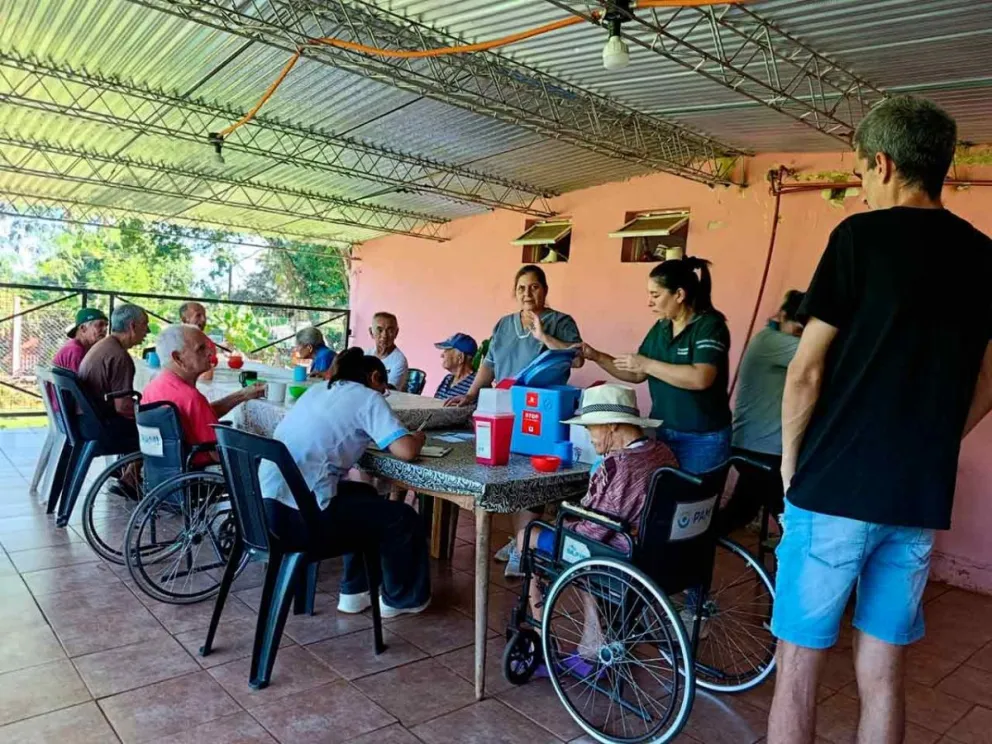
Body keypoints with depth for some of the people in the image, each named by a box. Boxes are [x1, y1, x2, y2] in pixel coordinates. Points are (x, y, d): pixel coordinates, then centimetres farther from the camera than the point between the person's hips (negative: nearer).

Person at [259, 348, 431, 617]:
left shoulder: (318, 390, 19)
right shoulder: (368, 397, -2)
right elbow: (406, 451, -11)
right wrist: (418, 438, 11)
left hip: (266, 504, 8)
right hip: (299, 512, -8)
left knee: (365, 497, 30)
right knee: (402, 518, 11)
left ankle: (355, 590, 37)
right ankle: (400, 599, 33)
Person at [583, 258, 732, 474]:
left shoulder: (709, 325, -14)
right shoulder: (660, 328, 7)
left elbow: (700, 379, -28)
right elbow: (637, 375, 12)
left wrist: (647, 364, -22)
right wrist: (597, 357, 1)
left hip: (701, 440, -6)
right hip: (661, 432, 7)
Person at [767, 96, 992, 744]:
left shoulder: (862, 236, -9)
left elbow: (806, 372, -10)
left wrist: (791, 461, 2)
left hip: (835, 489, -6)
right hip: (922, 498, 6)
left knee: (799, 664, 6)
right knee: (882, 673, 16)